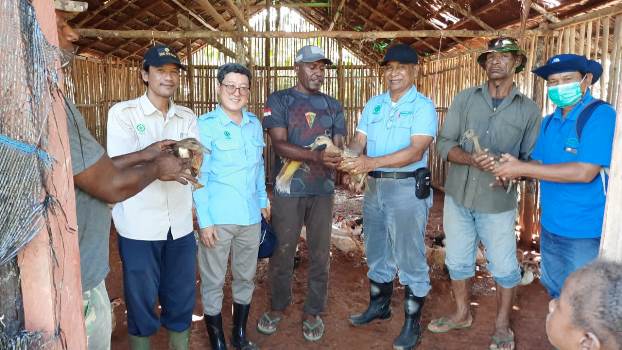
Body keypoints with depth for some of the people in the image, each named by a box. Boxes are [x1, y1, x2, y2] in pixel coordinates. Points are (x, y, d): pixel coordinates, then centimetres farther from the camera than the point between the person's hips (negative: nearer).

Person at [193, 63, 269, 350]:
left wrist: (263, 200, 16)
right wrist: (204, 220, -13)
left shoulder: (255, 124, 7)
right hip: (218, 217, -5)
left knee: (246, 276, 16)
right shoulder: (205, 125, -7)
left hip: (251, 216, 5)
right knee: (213, 281, 7)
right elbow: (199, 175, -9)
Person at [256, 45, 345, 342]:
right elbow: (279, 144, -12)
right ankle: (277, 307, 30)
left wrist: (339, 159, -19)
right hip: (288, 189, -2)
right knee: (282, 252, 8)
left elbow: (338, 145, 5)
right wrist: (316, 156, -26)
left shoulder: (333, 106, 10)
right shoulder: (278, 100, -1)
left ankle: (313, 312, 25)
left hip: (323, 189, 3)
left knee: (320, 254, 8)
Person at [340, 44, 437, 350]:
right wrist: (349, 157, -21)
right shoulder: (374, 104, 10)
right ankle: (378, 305, 38)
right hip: (374, 187, 6)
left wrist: (371, 162, -30)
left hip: (407, 188, -6)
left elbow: (415, 151, -21)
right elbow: (359, 141, 2)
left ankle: (412, 323, 19)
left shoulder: (423, 106, -9)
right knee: (376, 253, 18)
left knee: (409, 258, 4)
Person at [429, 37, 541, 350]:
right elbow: (445, 143, -4)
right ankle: (462, 314, 37)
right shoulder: (465, 99, 2)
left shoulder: (528, 109, -1)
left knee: (503, 267, 8)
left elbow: (531, 158, 0)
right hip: (458, 196, 2)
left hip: (498, 202, -2)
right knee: (457, 261, 14)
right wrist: (471, 159, -21)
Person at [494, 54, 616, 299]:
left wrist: (522, 169, -24)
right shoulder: (550, 121, 6)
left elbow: (584, 172, -27)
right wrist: (513, 169, -14)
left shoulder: (600, 115, -18)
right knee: (555, 294, 25)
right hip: (550, 228, 7)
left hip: (586, 233, -7)